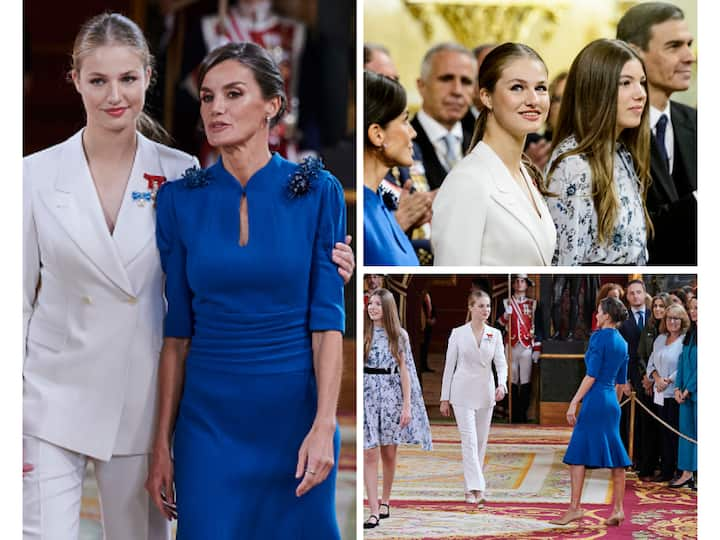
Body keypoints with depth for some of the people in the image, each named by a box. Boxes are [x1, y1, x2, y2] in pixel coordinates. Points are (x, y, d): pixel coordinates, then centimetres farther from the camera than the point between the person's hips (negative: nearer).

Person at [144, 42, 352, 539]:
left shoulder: (317, 192, -4)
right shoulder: (180, 200, 1)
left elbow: (328, 319, -6)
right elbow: (177, 331, 4)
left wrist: (324, 424, -16)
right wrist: (162, 442, 1)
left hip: (295, 411, -1)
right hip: (209, 415, 1)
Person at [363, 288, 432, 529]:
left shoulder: (399, 335, 4)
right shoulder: (363, 333, 2)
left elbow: (404, 371, 3)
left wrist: (407, 406, -2)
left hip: (392, 395, 1)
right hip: (367, 394, -1)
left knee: (389, 453, 8)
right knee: (370, 453, -7)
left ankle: (385, 501, 27)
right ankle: (374, 511, -8)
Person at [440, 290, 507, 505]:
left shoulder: (495, 334, 5)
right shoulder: (458, 333, -2)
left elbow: (501, 363, -1)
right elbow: (449, 366, 1)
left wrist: (502, 384, -22)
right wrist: (444, 398, 1)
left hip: (485, 393, 3)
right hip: (463, 392, -3)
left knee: (481, 442, 8)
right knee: (469, 440, -12)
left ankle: (471, 488, 19)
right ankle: (476, 488, -17)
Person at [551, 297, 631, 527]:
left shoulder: (599, 337, -11)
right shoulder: (621, 342, 13)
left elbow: (592, 375, -15)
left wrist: (574, 402, -14)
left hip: (594, 401, -8)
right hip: (611, 403, 8)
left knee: (578, 455, -3)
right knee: (615, 457, 8)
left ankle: (575, 508, -6)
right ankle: (618, 509, 9)